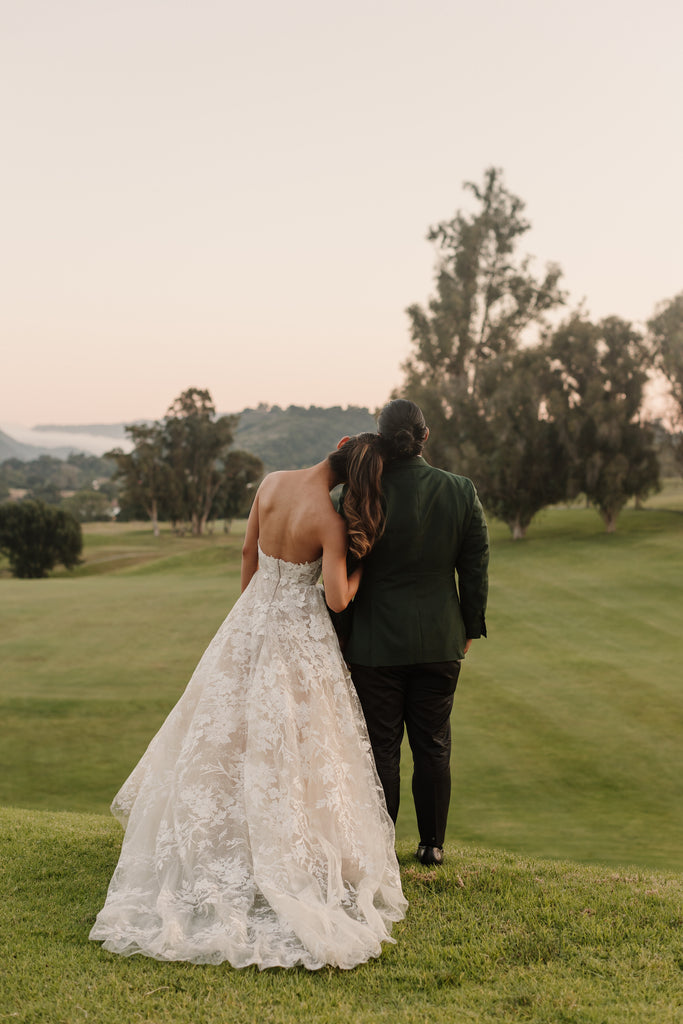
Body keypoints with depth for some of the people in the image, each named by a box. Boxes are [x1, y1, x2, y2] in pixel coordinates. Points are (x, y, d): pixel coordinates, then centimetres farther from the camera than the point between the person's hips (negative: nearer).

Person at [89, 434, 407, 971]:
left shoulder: (271, 483, -6)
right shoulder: (330, 521, -21)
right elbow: (338, 599, -23)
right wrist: (363, 564, -4)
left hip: (251, 622, 5)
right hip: (300, 632, -5)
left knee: (229, 738, 17)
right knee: (288, 749, 6)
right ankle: (295, 866, 15)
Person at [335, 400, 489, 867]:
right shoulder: (461, 491, -6)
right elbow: (476, 568, 1)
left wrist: (340, 635, 5)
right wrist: (470, 627, 14)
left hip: (376, 641, -2)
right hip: (440, 641, 3)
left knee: (381, 748, 7)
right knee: (433, 745, 14)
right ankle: (433, 844, 24)